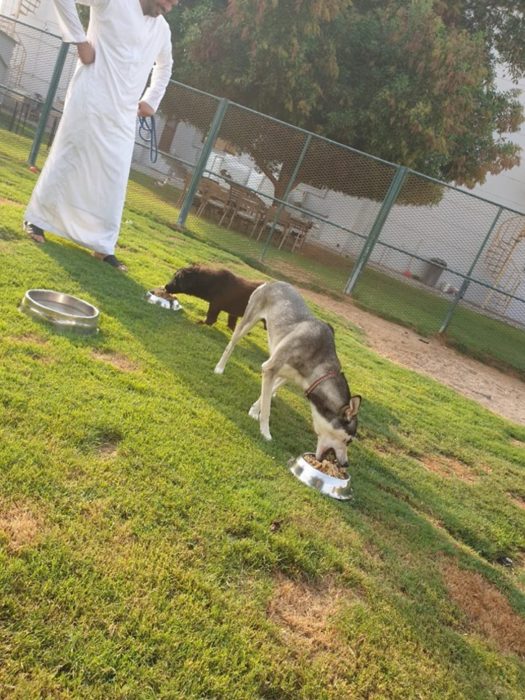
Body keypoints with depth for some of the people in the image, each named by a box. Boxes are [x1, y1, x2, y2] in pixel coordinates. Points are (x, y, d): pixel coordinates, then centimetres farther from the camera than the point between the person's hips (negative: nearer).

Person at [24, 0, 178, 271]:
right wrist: (79, 40, -13)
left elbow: (164, 66, 32)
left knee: (114, 179, 1)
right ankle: (36, 218, 19)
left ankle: (103, 245, 7)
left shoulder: (163, 29, 13)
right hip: (90, 100, -5)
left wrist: (151, 100, 20)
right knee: (64, 161, 2)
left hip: (123, 115, 5)